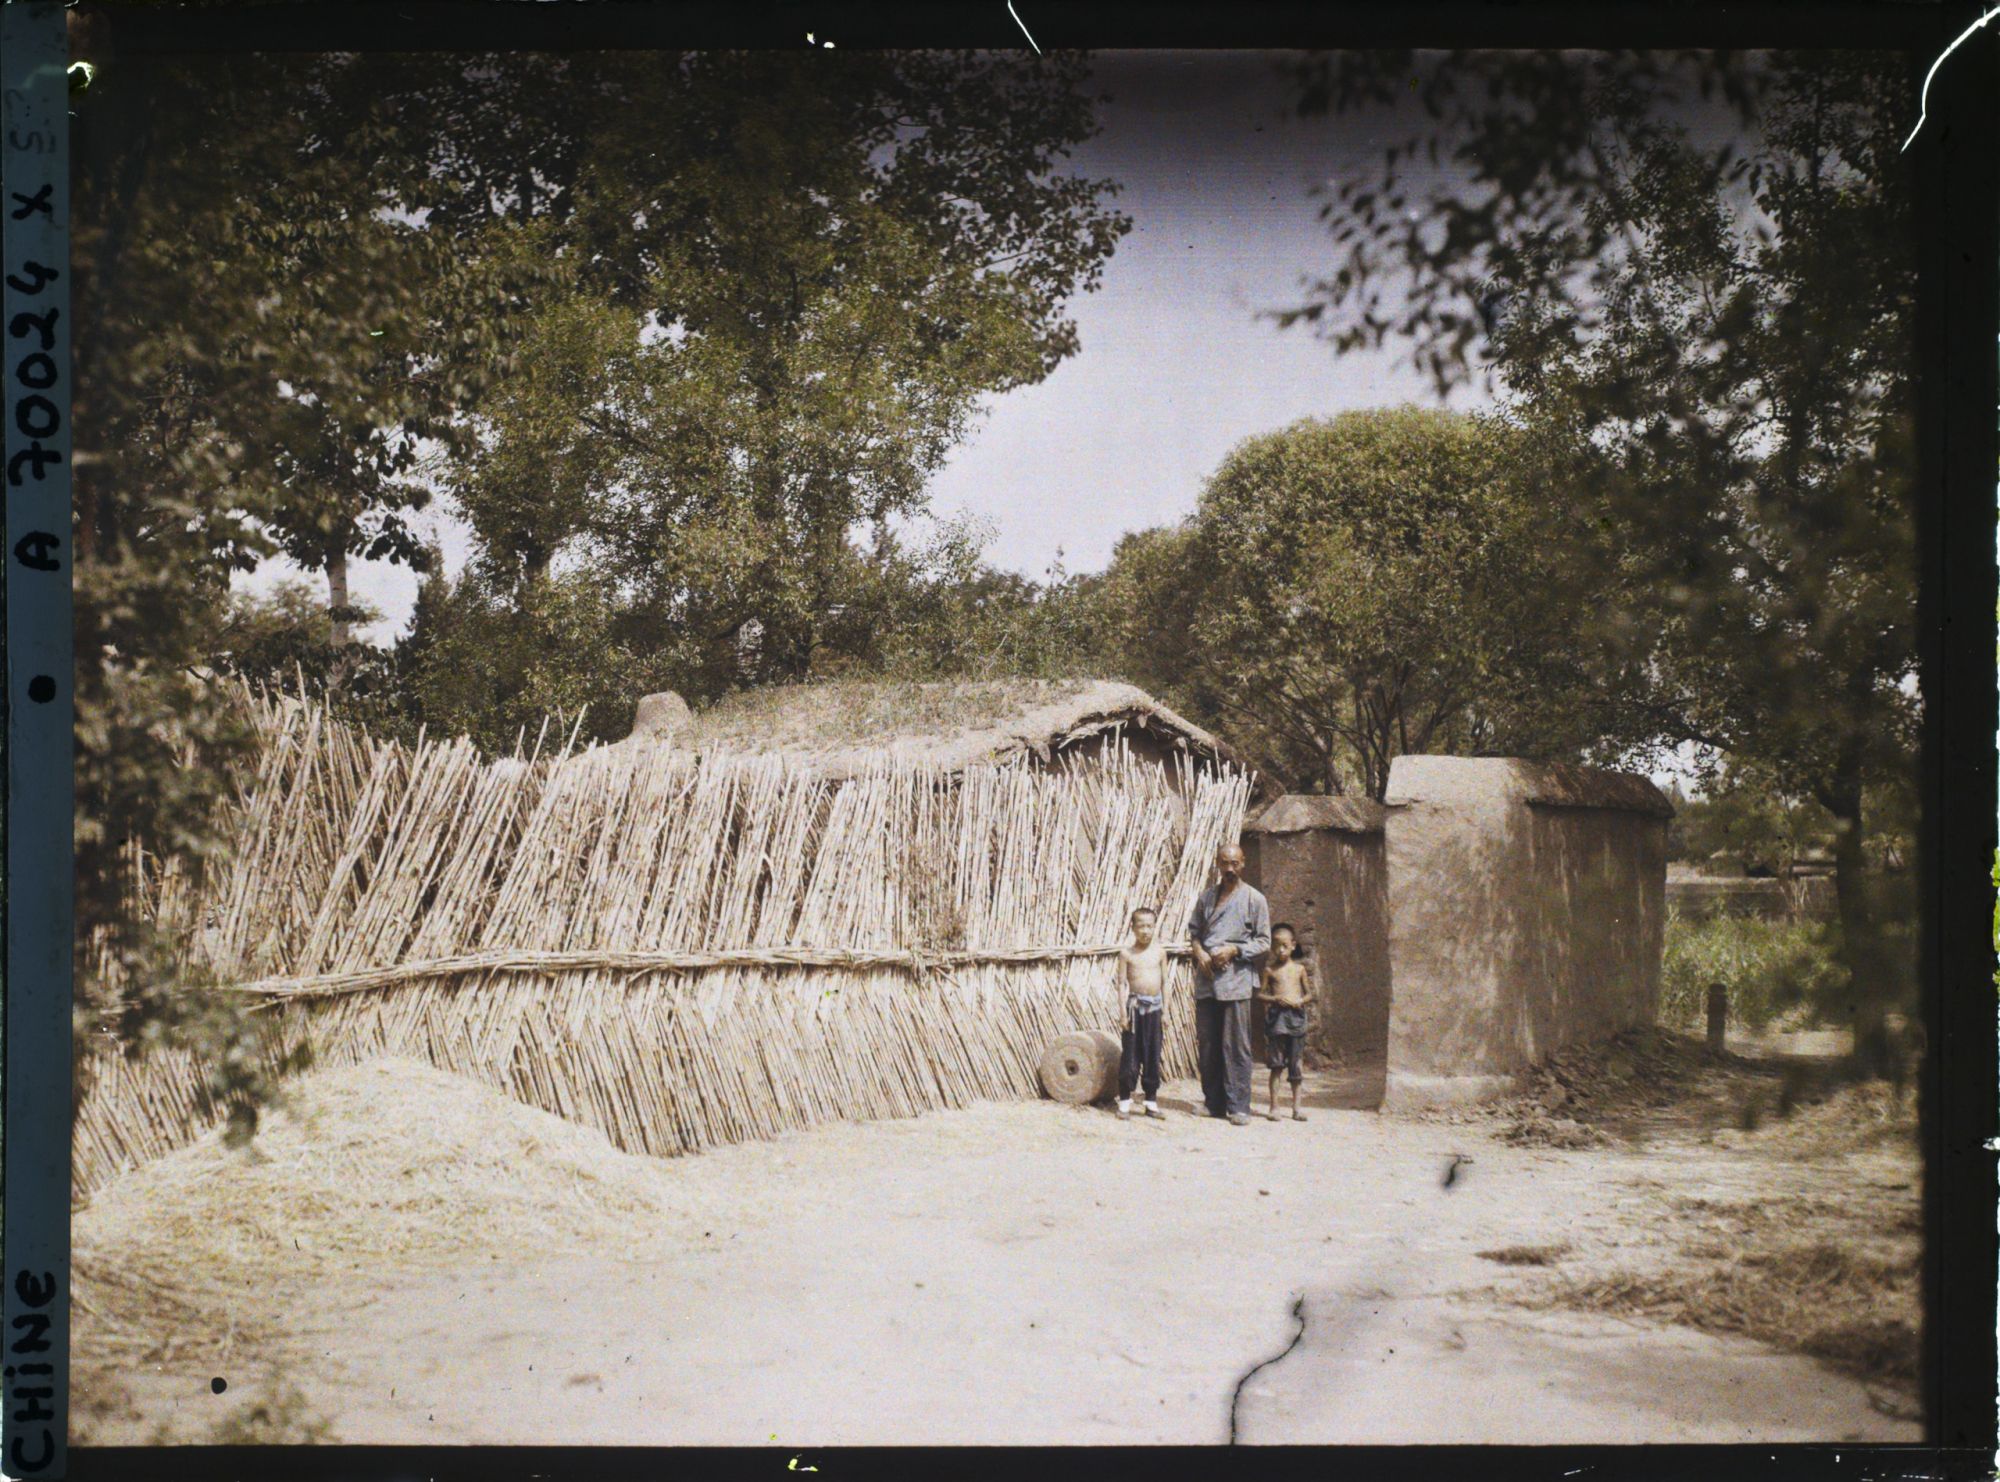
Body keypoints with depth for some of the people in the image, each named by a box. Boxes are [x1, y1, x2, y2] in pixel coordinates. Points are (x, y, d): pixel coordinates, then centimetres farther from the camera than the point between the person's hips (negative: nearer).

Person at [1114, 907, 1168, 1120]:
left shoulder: (1159, 951, 5)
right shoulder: (1126, 953, -2)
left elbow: (1164, 981, 9)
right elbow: (1122, 983, -3)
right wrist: (1124, 1011, -8)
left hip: (1154, 1006, 3)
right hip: (1135, 1005, -3)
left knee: (1153, 1054, 7)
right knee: (1131, 1053, -2)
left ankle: (1152, 1101, 15)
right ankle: (1124, 1101, 4)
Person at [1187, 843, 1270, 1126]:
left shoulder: (1254, 898, 2)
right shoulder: (1206, 896, 14)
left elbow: (1264, 941, 2)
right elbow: (1193, 929, 21)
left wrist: (1234, 949, -12)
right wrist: (1199, 951, 0)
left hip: (1236, 979, -4)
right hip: (1206, 978, 4)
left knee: (1236, 1046, -6)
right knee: (1206, 1044, 7)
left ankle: (1238, 1106, -3)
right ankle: (1214, 1102, 17)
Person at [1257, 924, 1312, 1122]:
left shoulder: (1300, 969, 8)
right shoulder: (1270, 970, 4)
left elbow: (1309, 994, 11)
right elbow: (1260, 994, 3)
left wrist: (1301, 1001, -10)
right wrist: (1276, 999, -13)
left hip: (1296, 1017, 2)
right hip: (1276, 1017, -2)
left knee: (1296, 1065, 5)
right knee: (1276, 1065, -1)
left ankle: (1296, 1107, 13)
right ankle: (1274, 1107, 5)